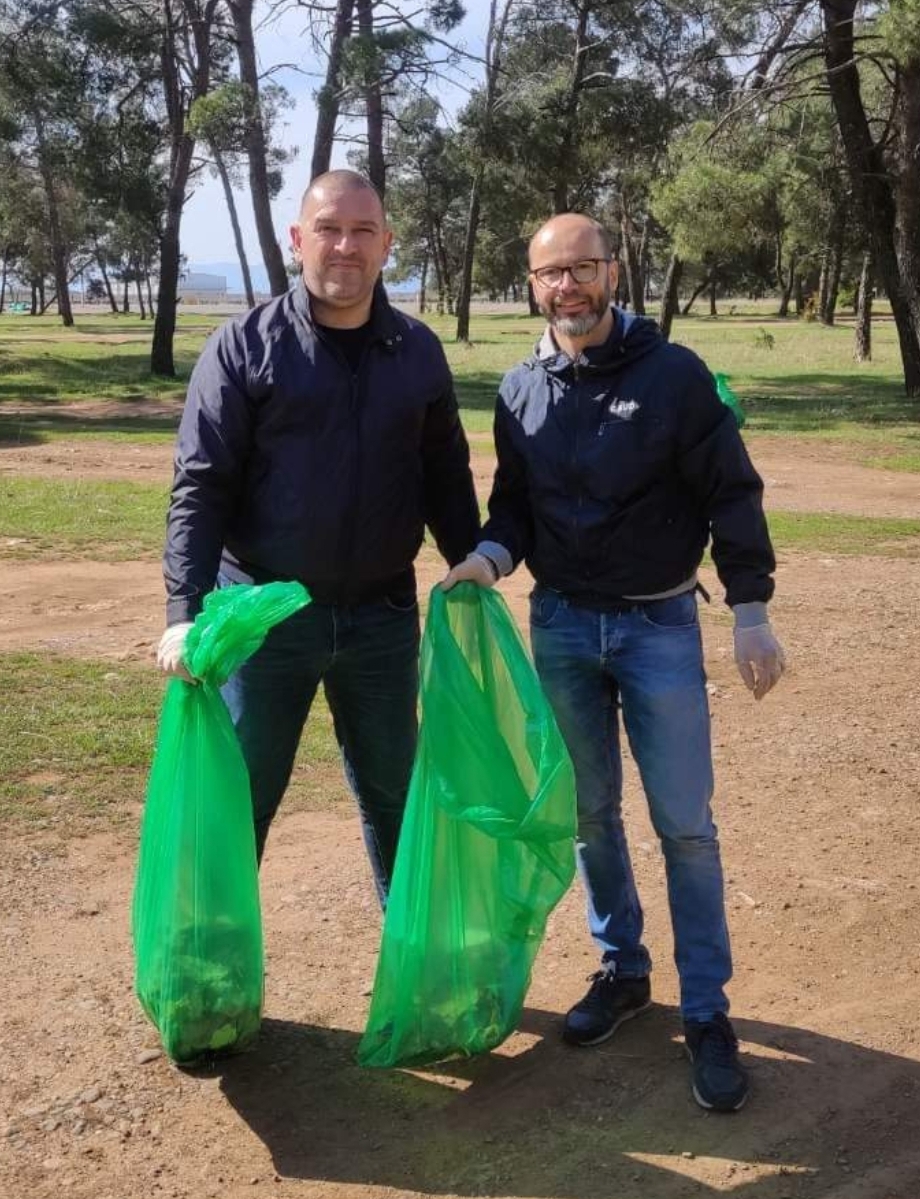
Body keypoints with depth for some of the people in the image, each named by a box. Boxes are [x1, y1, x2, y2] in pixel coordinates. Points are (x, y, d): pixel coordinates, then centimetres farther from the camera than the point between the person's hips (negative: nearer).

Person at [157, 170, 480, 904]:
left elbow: (446, 479, 10)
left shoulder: (419, 350, 4)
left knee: (393, 793, 17)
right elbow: (200, 488, -10)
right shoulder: (244, 346, -6)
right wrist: (185, 612, -19)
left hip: (383, 614, 3)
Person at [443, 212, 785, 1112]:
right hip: (561, 626, 4)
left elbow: (732, 495, -6)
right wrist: (490, 553, -9)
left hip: (661, 626, -3)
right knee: (588, 813, 12)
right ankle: (622, 970, 30)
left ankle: (707, 1011, 12)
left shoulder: (674, 375, -8)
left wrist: (751, 611, -11)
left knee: (684, 823, 0)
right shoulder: (521, 391, 4)